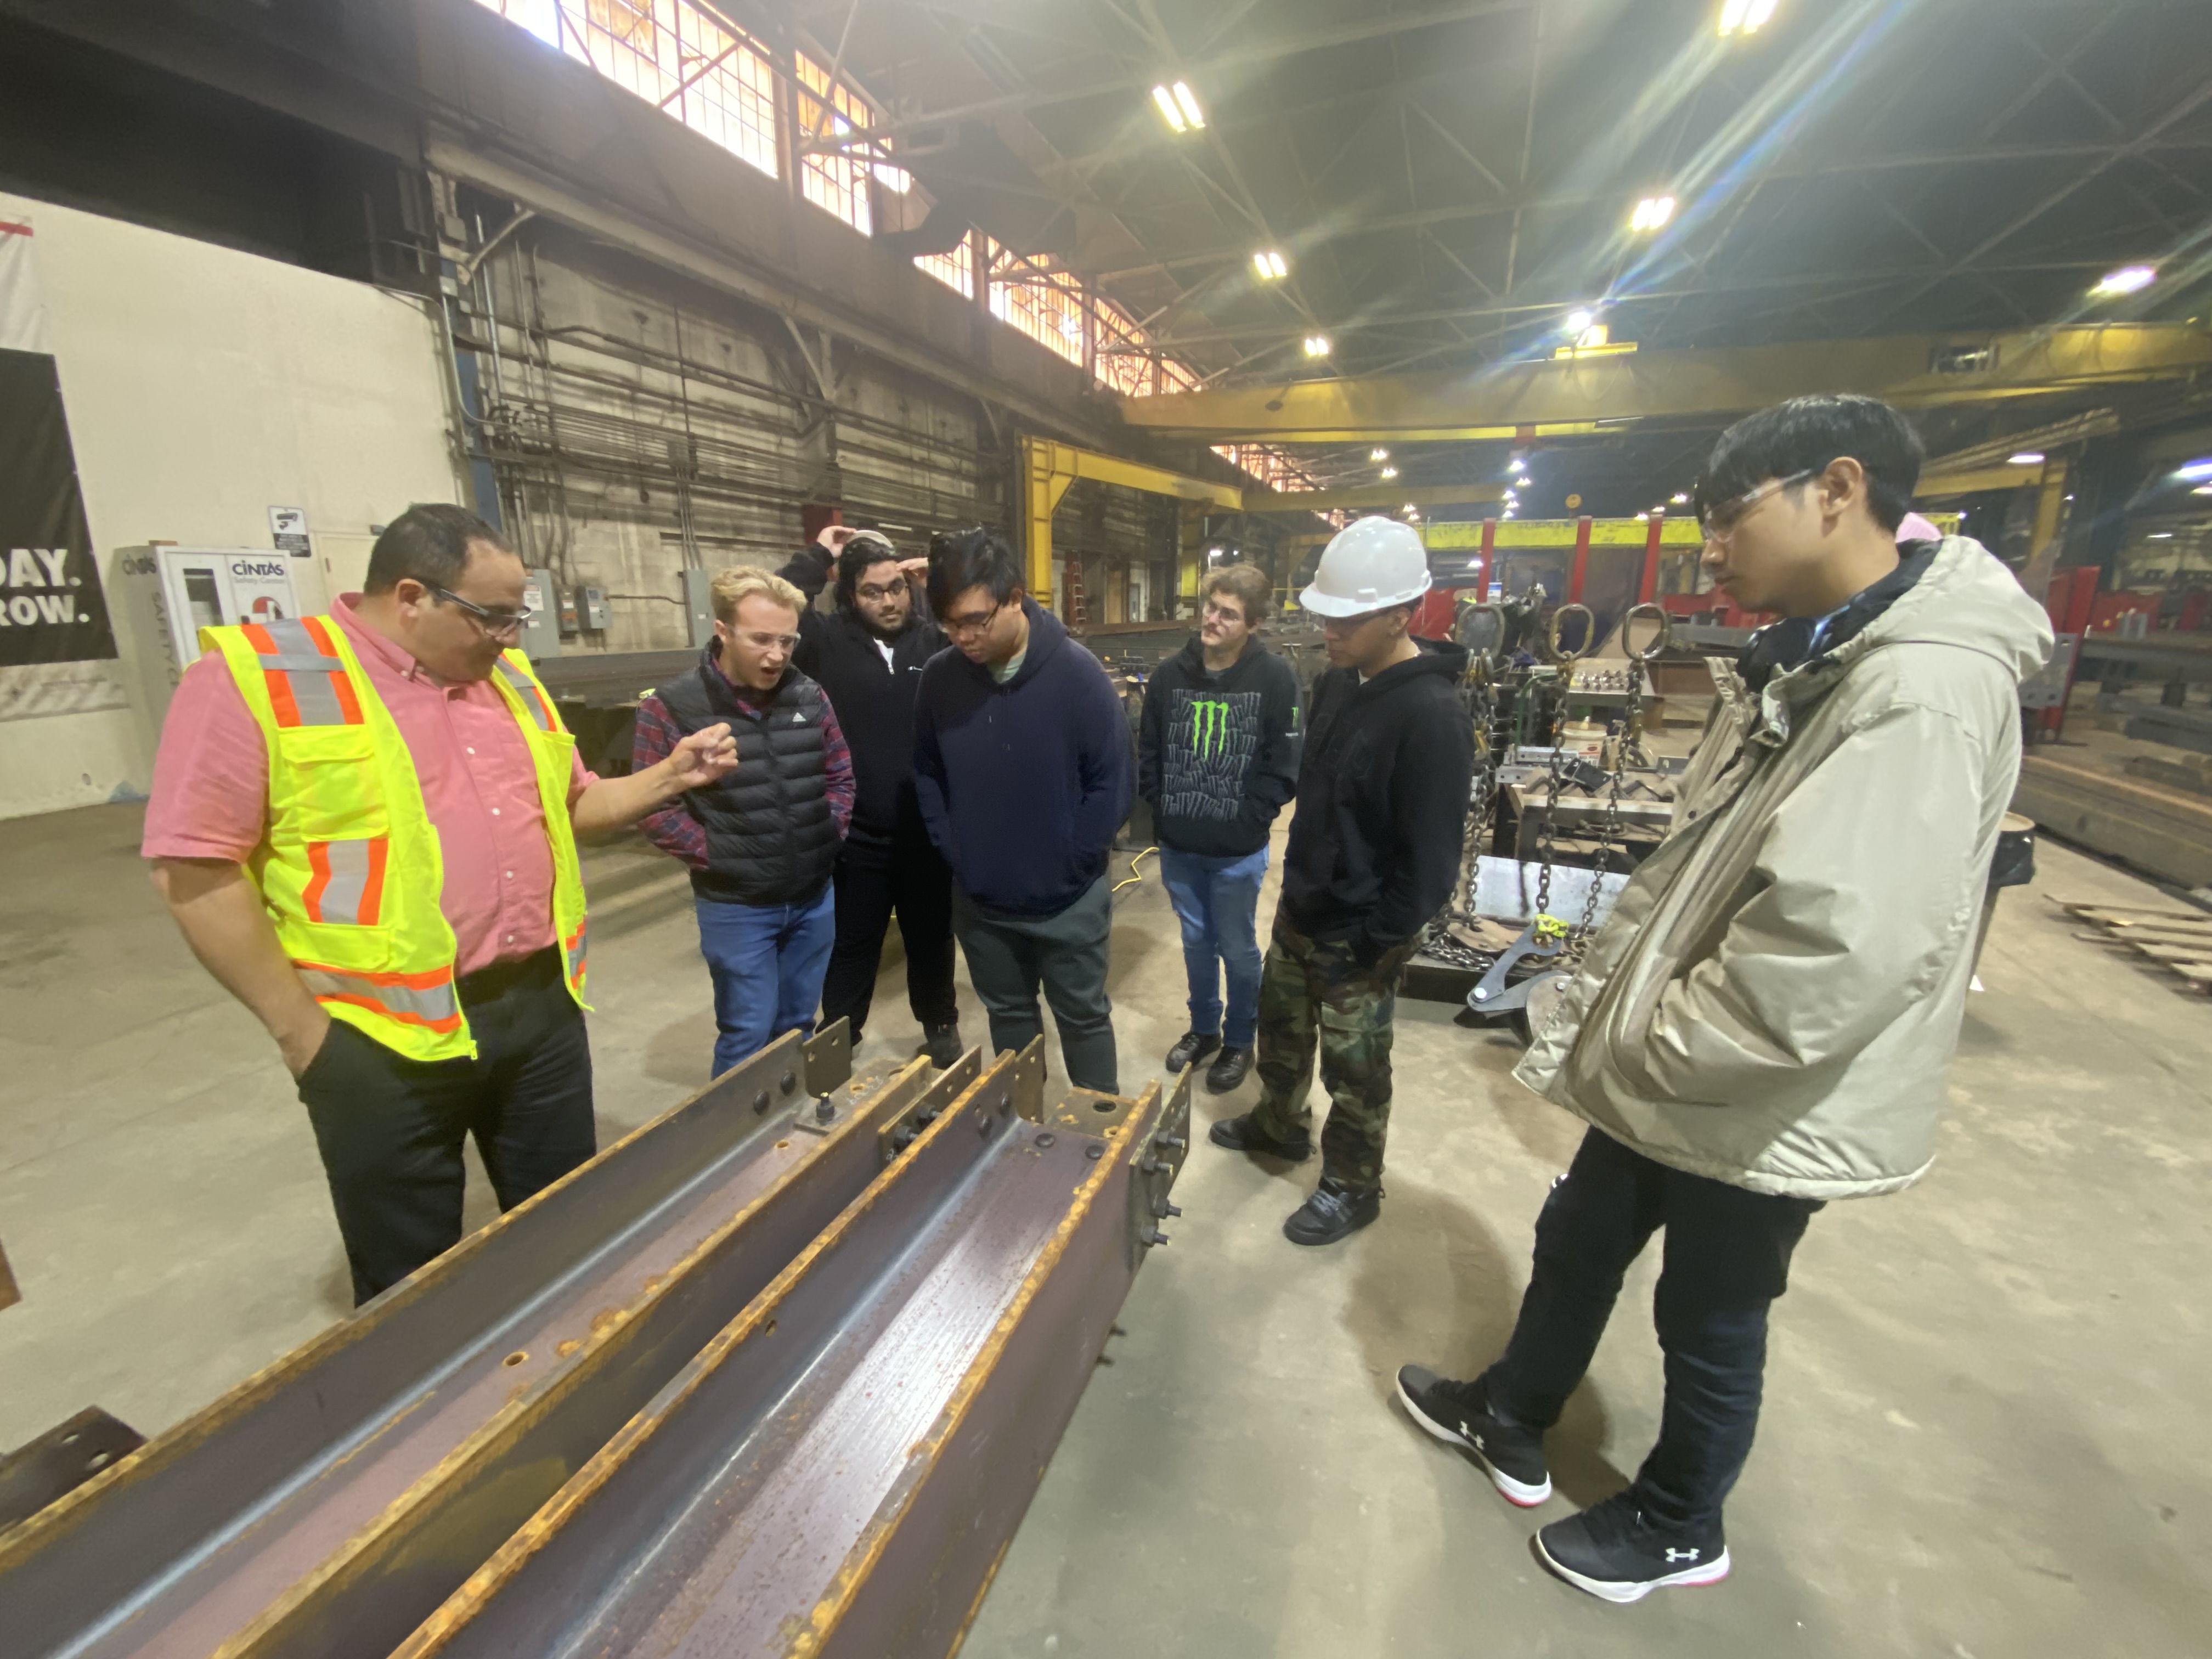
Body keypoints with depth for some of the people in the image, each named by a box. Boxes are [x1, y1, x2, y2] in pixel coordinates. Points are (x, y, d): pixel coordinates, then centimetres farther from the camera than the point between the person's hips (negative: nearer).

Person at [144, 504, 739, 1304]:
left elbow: (571, 804, 19)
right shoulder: (258, 675, -11)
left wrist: (670, 775, 4)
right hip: (385, 1042, -5)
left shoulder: (509, 678, 9)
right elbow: (195, 865, -12)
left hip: (543, 1009, 6)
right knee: (413, 1284, 14)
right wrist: (299, 1027, -12)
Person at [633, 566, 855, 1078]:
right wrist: (714, 854, -12)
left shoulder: (809, 698, 1)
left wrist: (829, 834, 1)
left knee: (798, 1027, 18)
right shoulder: (672, 708, -11)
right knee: (748, 1036, 5)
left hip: (814, 897, 4)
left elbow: (840, 774, 11)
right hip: (736, 907, -4)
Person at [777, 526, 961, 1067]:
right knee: (852, 947, 16)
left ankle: (940, 1026, 41)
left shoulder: (934, 638, -1)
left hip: (928, 832, 1)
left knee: (931, 940, 19)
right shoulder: (829, 641, -4)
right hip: (856, 836, -1)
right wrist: (817, 558, -11)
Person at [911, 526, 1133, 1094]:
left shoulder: (1077, 674, -17)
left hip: (1067, 898, -3)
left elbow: (1111, 780, -12)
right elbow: (926, 774, 5)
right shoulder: (940, 676, -7)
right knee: (1007, 1014, 22)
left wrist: (1071, 866, -12)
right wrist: (954, 854, -1)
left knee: (1083, 1017, 15)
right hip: (979, 898, 4)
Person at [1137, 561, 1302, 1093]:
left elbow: (1284, 766, -9)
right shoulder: (1170, 673, -1)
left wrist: (1249, 819, -14)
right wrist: (1161, 809, -1)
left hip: (1238, 851, -3)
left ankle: (1240, 1040, 34)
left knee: (1238, 949, 12)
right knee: (1196, 943, 20)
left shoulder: (1275, 678, -11)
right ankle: (1203, 1028, 41)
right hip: (1177, 846, 4)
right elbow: (1149, 753, 6)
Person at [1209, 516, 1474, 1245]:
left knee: (1354, 1072, 11)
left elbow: (1429, 860, -22)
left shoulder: (1431, 715, -24)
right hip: (1300, 912, 8)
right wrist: (1298, 887, 14)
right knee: (1280, 1027, 24)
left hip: (1357, 939, -8)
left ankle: (1352, 1188, 34)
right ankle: (1280, 1125, 50)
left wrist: (1371, 947, -18)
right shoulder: (1337, 683, 2)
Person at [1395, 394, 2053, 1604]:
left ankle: (1677, 1529, 45)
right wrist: (1600, 1007, 5)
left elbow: (1829, 959, -32)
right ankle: (1511, 1424, 48)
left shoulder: (1921, 695, -25)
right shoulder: (1803, 663, 7)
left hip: (1763, 1116, -8)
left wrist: (1635, 1050, -19)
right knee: (1575, 1247, 23)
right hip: (1671, 1081, 8)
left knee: (1708, 1325, 16)